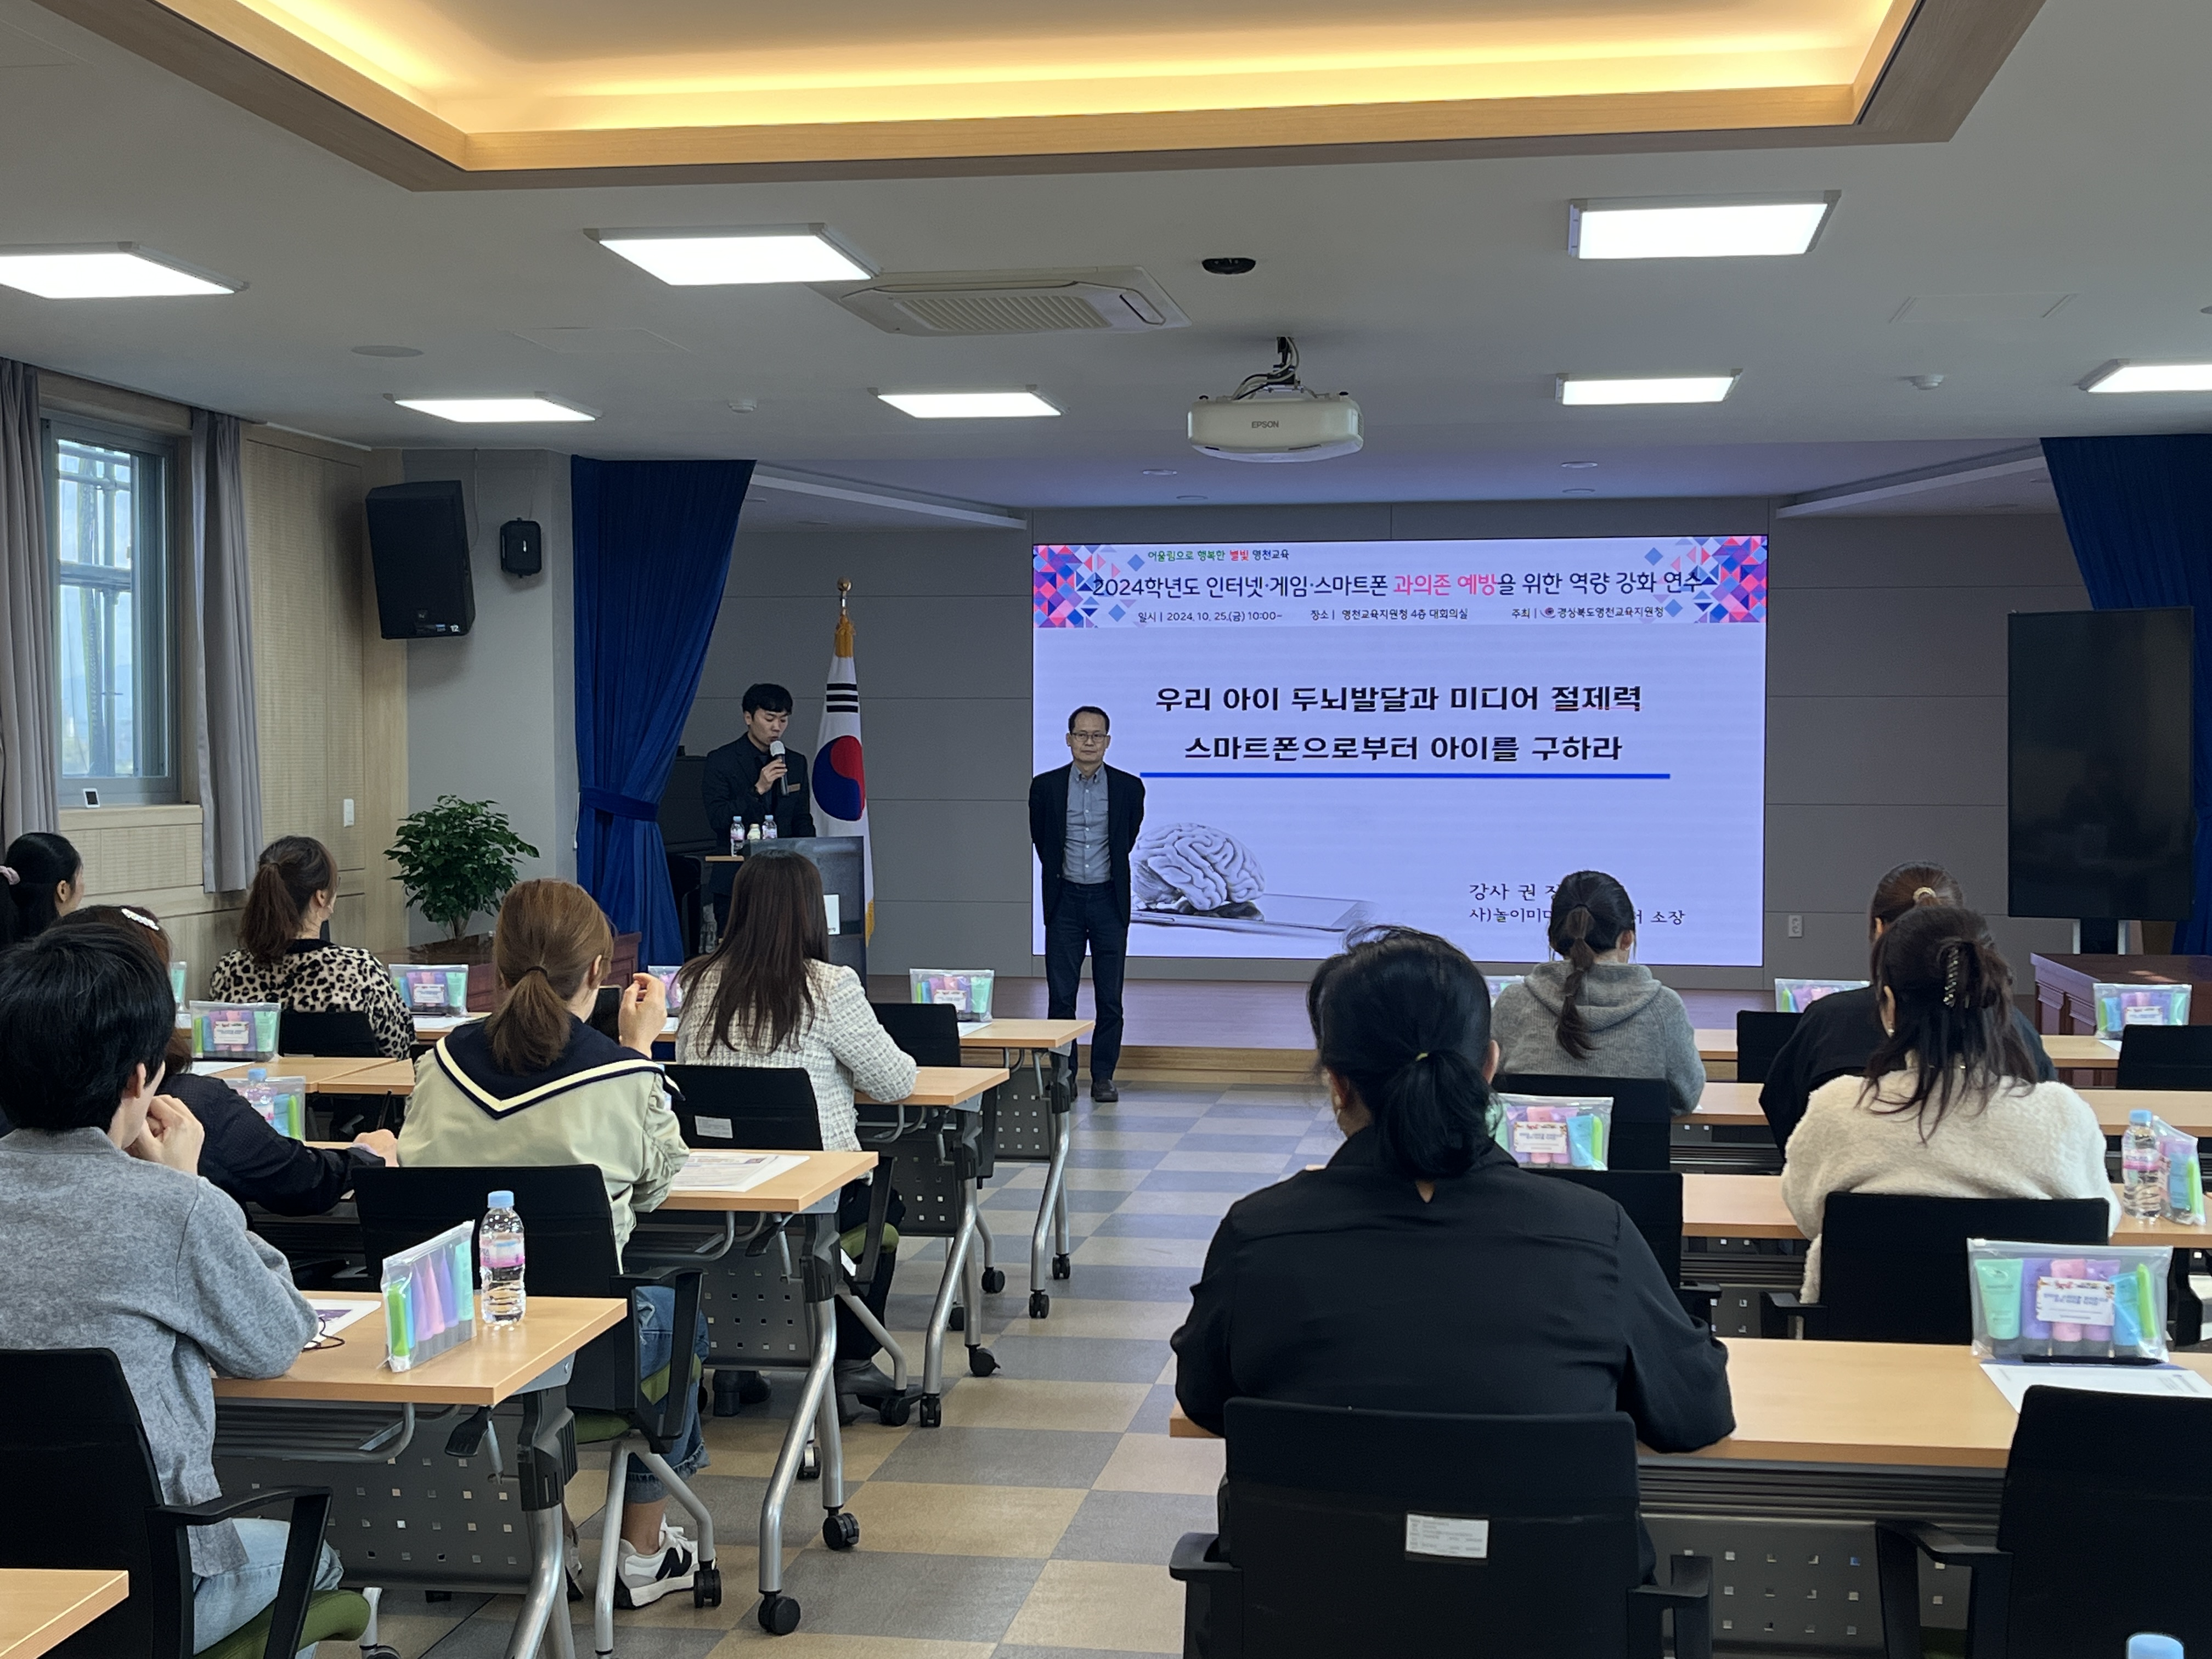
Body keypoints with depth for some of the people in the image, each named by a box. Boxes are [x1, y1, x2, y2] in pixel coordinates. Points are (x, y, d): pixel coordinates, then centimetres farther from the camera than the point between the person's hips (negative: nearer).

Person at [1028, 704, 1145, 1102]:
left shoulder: (1129, 787, -2)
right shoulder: (1046, 786, -2)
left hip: (1109, 900, 0)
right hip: (1065, 901, 0)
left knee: (1110, 998, 3)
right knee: (1061, 996, 1)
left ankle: (1103, 1077, 12)